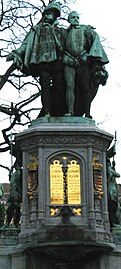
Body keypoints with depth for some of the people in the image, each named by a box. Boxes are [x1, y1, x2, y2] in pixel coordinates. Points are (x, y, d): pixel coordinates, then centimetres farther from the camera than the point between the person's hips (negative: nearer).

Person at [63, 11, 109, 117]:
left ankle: (87, 114, -9)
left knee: (86, 88, -7)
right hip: (69, 63, 1)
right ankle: (70, 112, -22)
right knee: (70, 86, -14)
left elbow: (95, 39, -1)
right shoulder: (66, 33, 24)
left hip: (84, 62, -1)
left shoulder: (86, 29, 16)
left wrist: (96, 57, -15)